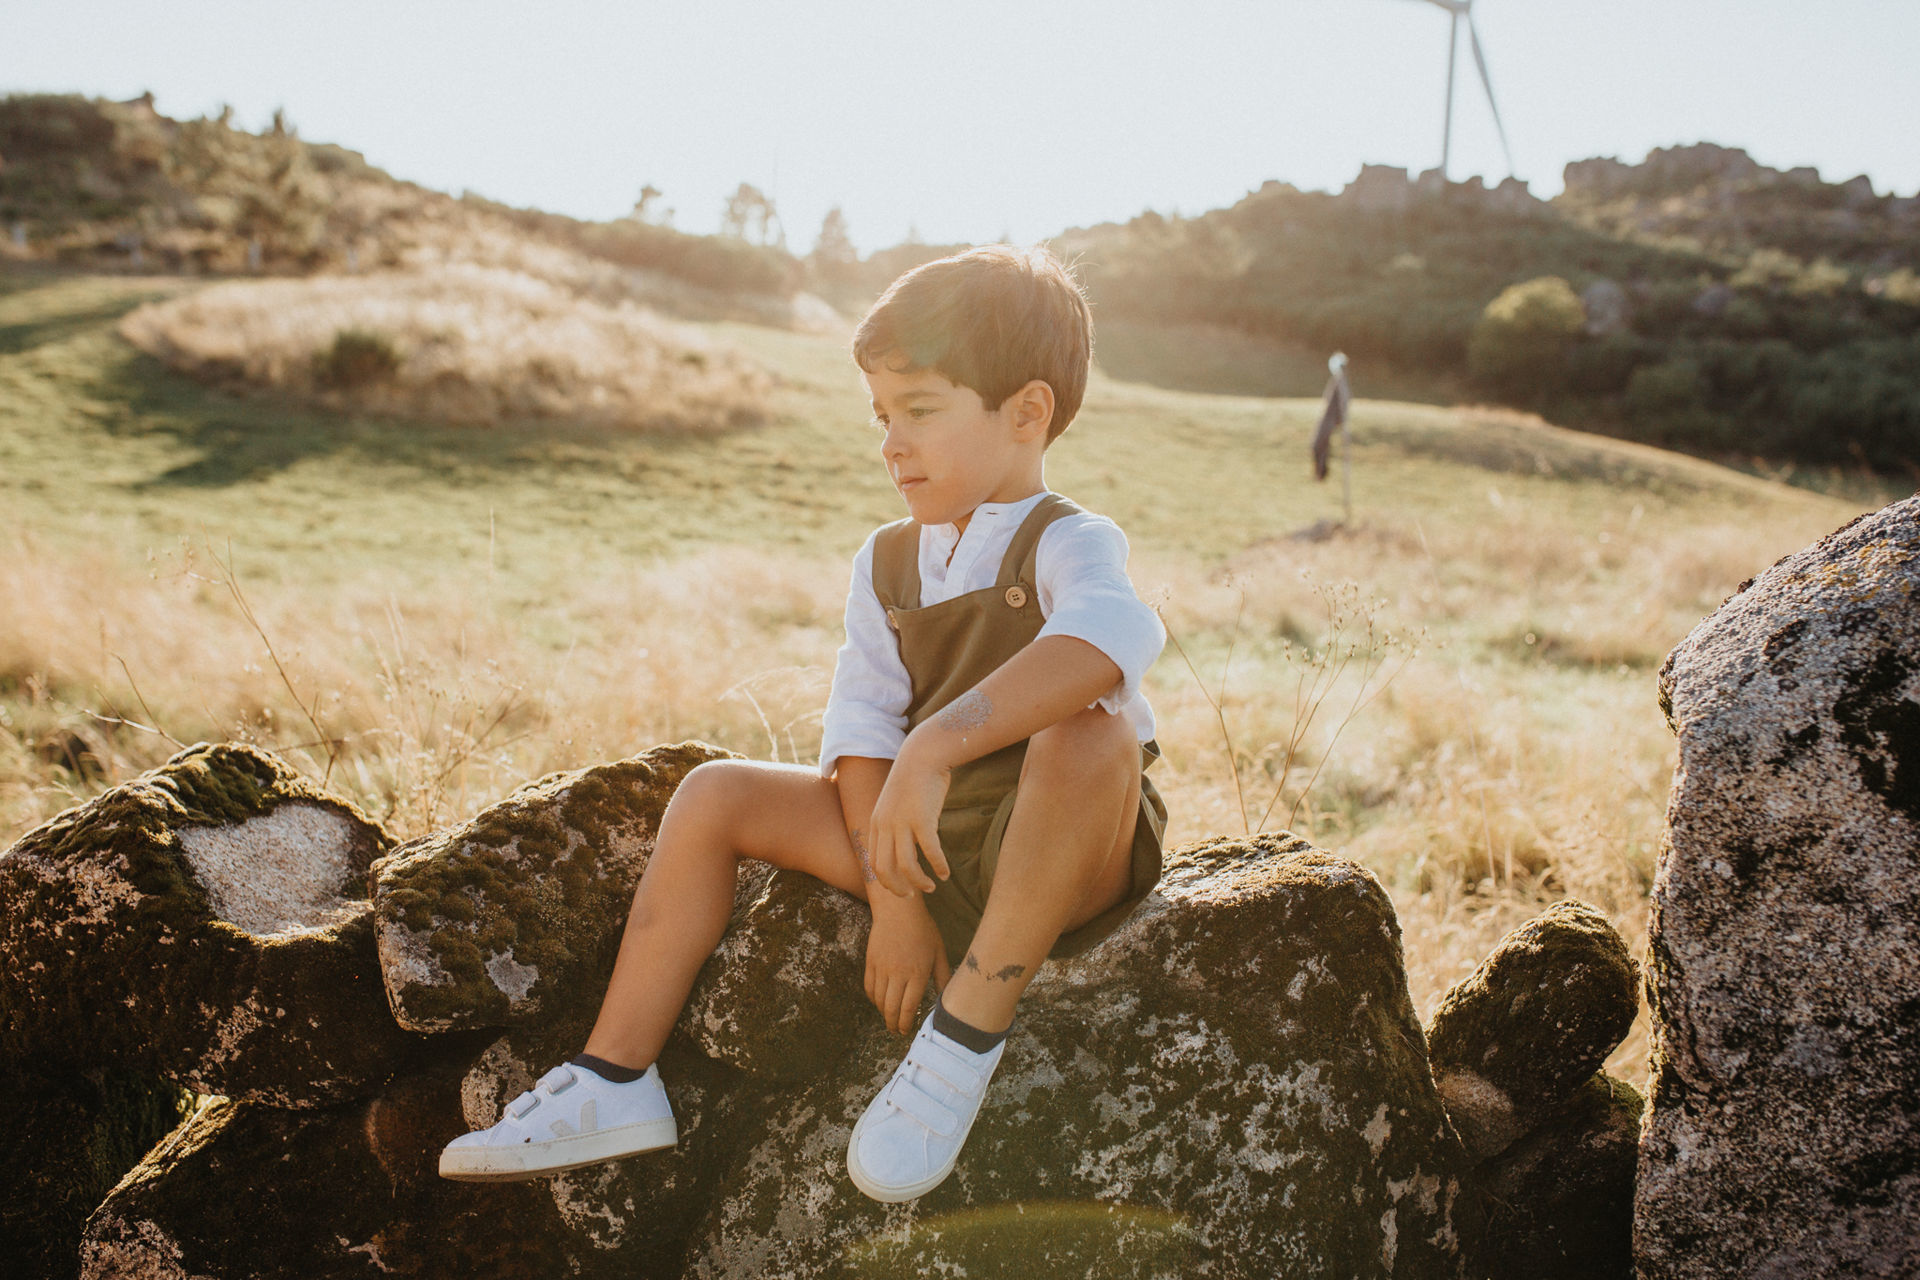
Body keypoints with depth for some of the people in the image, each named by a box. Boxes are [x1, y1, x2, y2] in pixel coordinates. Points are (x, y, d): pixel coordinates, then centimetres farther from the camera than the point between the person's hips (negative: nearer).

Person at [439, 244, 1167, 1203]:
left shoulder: (1068, 544, -15)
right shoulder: (886, 566, 6)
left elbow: (1112, 636, -40)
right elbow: (862, 726, -1)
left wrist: (936, 747, -48)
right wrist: (893, 893, -14)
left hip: (1062, 859, -6)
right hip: (924, 847, 7)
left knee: (1088, 735, -37)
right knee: (716, 795, 1)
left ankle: (967, 1036, -26)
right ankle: (616, 1080, 2)